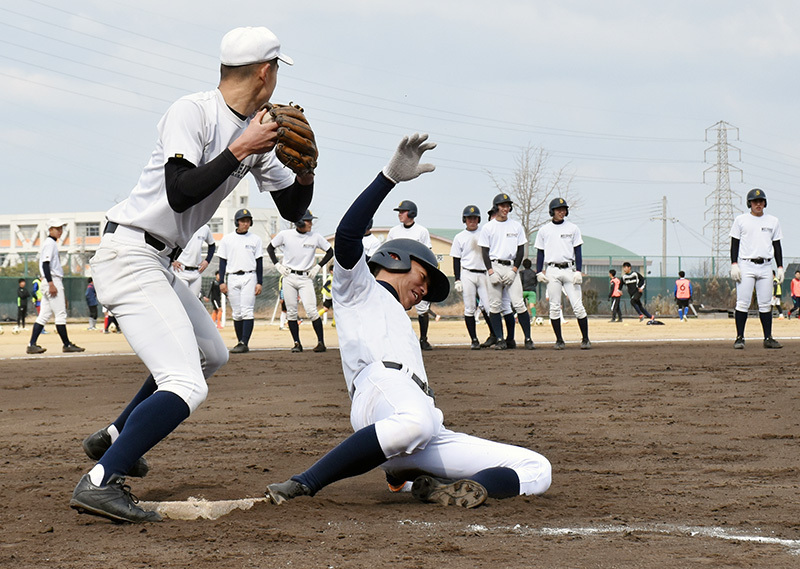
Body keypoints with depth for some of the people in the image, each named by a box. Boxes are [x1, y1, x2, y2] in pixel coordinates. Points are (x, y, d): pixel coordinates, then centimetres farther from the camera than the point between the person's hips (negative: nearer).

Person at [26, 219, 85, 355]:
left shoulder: (52, 243, 21)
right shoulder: (49, 243, -9)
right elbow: (45, 264, -18)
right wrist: (51, 283, -25)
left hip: (52, 282, 10)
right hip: (53, 281, -10)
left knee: (44, 315, 6)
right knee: (60, 314, -6)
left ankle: (32, 345, 3)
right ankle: (67, 345, -3)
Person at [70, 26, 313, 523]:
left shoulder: (257, 132, 10)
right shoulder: (193, 113, -15)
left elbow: (293, 209, 14)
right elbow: (181, 193, -27)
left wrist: (306, 170, -5)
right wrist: (241, 150, -23)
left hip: (158, 265, 10)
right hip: (129, 254, -10)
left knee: (211, 354, 28)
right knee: (186, 385, -21)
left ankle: (115, 439, 35)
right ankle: (100, 483, -27)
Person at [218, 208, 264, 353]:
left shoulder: (255, 239, 7)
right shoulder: (227, 239, 8)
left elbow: (259, 262, 7)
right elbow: (223, 261, 8)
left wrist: (259, 282, 0)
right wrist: (222, 282, 0)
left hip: (249, 277, -2)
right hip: (232, 278, 2)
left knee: (247, 311, -12)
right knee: (236, 313, 4)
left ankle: (244, 343, -18)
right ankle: (240, 342, 11)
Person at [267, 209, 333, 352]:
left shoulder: (315, 237, -1)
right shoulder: (285, 235, -1)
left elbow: (330, 251, 12)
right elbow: (270, 248, 13)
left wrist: (318, 267, 3)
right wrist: (278, 265, 3)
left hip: (306, 278, -1)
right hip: (289, 277, 1)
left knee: (311, 310, -13)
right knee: (291, 312, 2)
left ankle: (321, 342, -8)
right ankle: (297, 343, 10)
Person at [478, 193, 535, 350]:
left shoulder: (516, 226, 10)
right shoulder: (488, 227, 6)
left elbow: (521, 250, 8)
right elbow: (485, 252, 3)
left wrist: (514, 270, -5)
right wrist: (491, 272, -9)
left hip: (511, 267, 0)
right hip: (494, 266, 0)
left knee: (519, 304, -8)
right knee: (495, 305, -2)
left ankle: (528, 339, -4)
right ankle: (500, 339, 4)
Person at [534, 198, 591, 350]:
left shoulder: (573, 228, 8)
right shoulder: (544, 230, 10)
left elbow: (577, 251, 6)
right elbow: (540, 252, 12)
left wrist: (578, 271, -5)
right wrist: (539, 272, 1)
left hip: (569, 269, -1)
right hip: (552, 271, 1)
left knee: (578, 306, -7)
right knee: (554, 307, -1)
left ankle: (585, 339, -2)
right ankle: (559, 340, 6)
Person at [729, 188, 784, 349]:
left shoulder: (773, 221, 12)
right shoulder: (741, 220, 5)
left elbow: (777, 245, 15)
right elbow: (735, 243, 4)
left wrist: (780, 267, 7)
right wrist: (734, 264, -8)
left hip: (766, 266, 3)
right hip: (746, 265, -3)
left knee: (766, 304, 3)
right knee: (742, 303, -8)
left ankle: (768, 339, 6)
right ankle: (740, 338, -4)